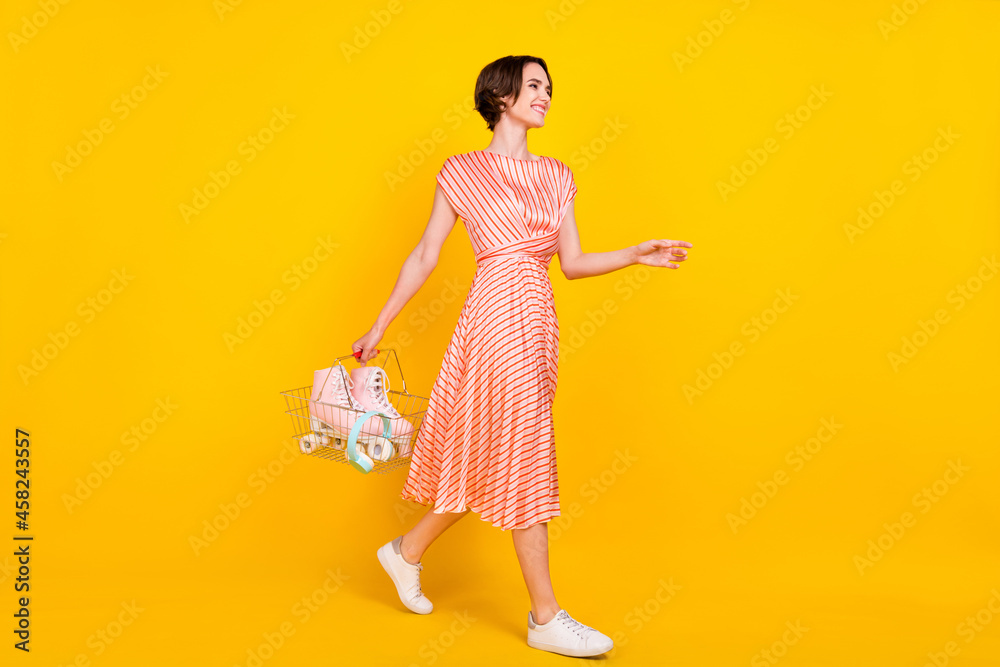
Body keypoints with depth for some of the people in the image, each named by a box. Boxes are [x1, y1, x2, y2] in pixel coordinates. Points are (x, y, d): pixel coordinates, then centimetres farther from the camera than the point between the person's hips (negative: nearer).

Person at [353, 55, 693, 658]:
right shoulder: (464, 172, 2)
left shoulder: (557, 176, 16)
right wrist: (378, 328, 6)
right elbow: (424, 258, 5)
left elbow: (573, 263, 14)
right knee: (523, 458, -4)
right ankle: (546, 618, 6)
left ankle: (407, 552, 34)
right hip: (497, 313, -6)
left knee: (486, 460, 13)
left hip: (538, 316, 7)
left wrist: (637, 254, 0)